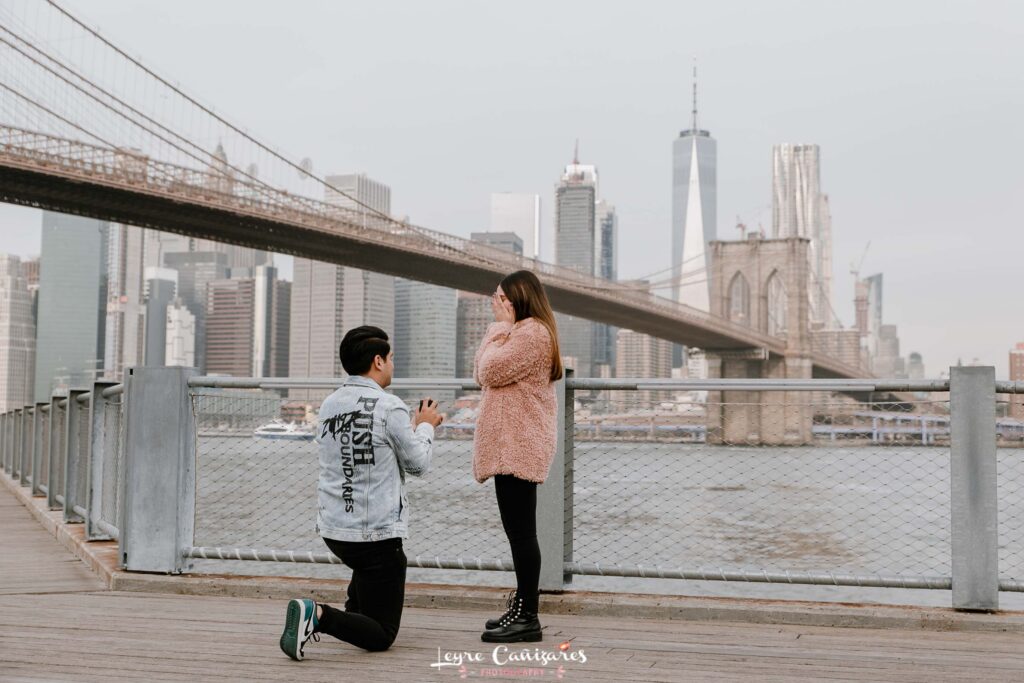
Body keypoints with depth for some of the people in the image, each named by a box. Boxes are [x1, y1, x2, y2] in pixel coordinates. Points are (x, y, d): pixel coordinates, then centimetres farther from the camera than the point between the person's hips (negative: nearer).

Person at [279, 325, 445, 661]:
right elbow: (417, 464, -4)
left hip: (332, 528, 8)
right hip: (378, 532, -8)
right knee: (382, 636, 1)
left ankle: (355, 610, 30)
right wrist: (425, 427, 14)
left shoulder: (330, 405, 6)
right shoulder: (390, 407, -15)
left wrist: (416, 425, 26)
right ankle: (319, 617, -21)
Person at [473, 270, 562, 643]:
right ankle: (521, 608, 21)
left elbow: (490, 371, -17)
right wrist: (502, 325, 9)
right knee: (518, 530, 14)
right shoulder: (525, 331, 23)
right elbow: (480, 374, 16)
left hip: (517, 447, -11)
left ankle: (527, 618, -6)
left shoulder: (531, 332, -11)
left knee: (520, 531, -9)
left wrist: (501, 325, -6)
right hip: (513, 445, 11)